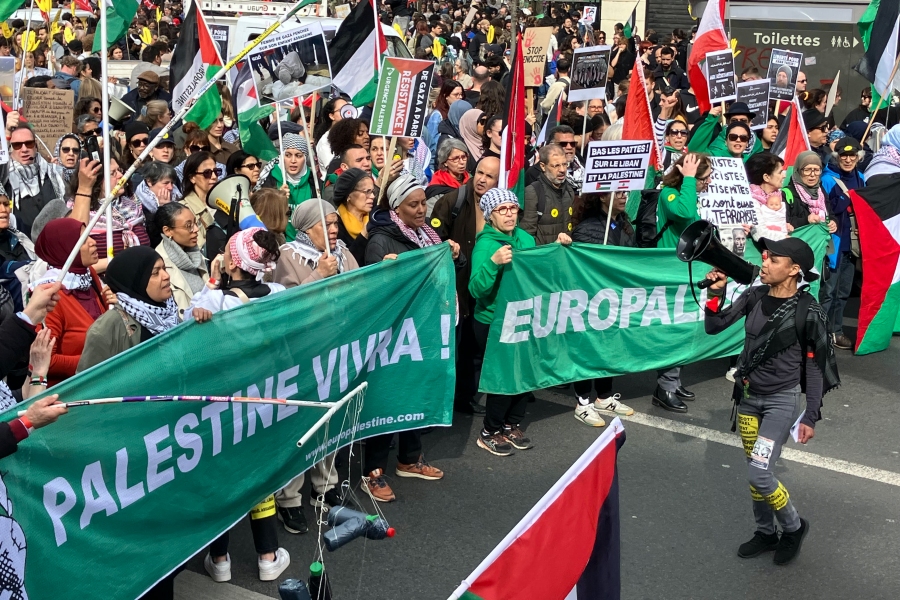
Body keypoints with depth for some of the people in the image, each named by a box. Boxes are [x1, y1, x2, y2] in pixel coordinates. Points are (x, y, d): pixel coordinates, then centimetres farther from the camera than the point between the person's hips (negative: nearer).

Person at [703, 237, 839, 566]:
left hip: (782, 400, -5)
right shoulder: (754, 296, -4)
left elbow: (815, 366, -11)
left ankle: (793, 527, 15)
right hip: (748, 395, 5)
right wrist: (715, 293, -16)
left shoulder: (808, 311, -17)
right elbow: (713, 327, -1)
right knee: (756, 472, 13)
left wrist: (810, 416, -11)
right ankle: (766, 533, 31)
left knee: (759, 473, -10)